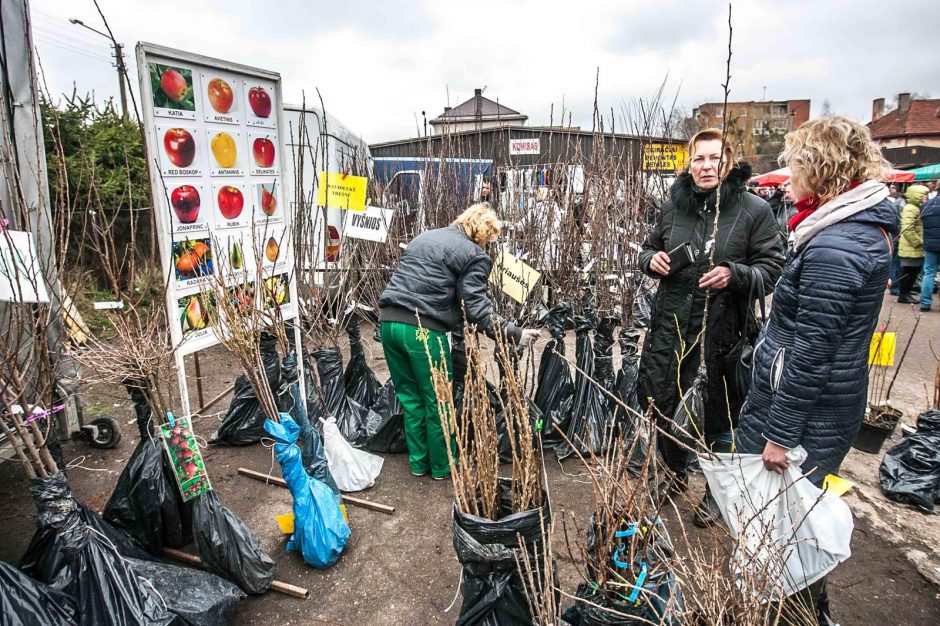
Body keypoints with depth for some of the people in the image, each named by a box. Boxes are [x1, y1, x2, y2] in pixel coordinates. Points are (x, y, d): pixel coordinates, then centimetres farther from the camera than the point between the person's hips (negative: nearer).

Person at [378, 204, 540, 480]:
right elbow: (476, 308, -10)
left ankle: (418, 462, 29)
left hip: (389, 321, 7)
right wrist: (514, 334, -8)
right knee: (437, 401, 10)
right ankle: (442, 466, 24)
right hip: (422, 329, -7)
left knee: (409, 396, 18)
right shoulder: (474, 255, -1)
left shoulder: (424, 237, 22)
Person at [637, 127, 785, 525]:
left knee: (716, 416, 8)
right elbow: (649, 247, 20)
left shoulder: (754, 210, -5)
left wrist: (735, 274, -22)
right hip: (668, 327, 4)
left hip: (719, 332, -4)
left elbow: (773, 268, -4)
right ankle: (675, 474, 41)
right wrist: (651, 259, -3)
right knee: (662, 404, 14)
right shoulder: (673, 205, 7)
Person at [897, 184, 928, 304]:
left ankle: (907, 292, 21)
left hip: (916, 248, 10)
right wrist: (918, 242, -20)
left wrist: (920, 242, 16)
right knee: (908, 272, -4)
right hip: (911, 248, -10)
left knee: (914, 271, 13)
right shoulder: (910, 209, -15)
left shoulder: (918, 208, 18)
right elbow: (908, 230, -24)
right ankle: (903, 295, 3)